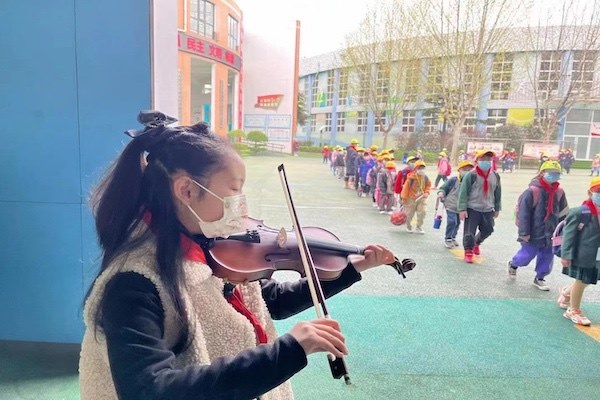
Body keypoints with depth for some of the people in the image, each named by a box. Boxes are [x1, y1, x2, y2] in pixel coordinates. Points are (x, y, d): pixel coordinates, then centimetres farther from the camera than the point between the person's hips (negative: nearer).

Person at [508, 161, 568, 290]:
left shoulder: (559, 192, 2)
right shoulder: (532, 191, -18)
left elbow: (563, 213, 13)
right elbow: (523, 212, -17)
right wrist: (524, 232, -16)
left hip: (550, 233, 6)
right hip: (534, 233, -6)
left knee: (547, 257, 10)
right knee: (527, 255, 4)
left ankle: (539, 278, 28)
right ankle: (513, 264, 35)